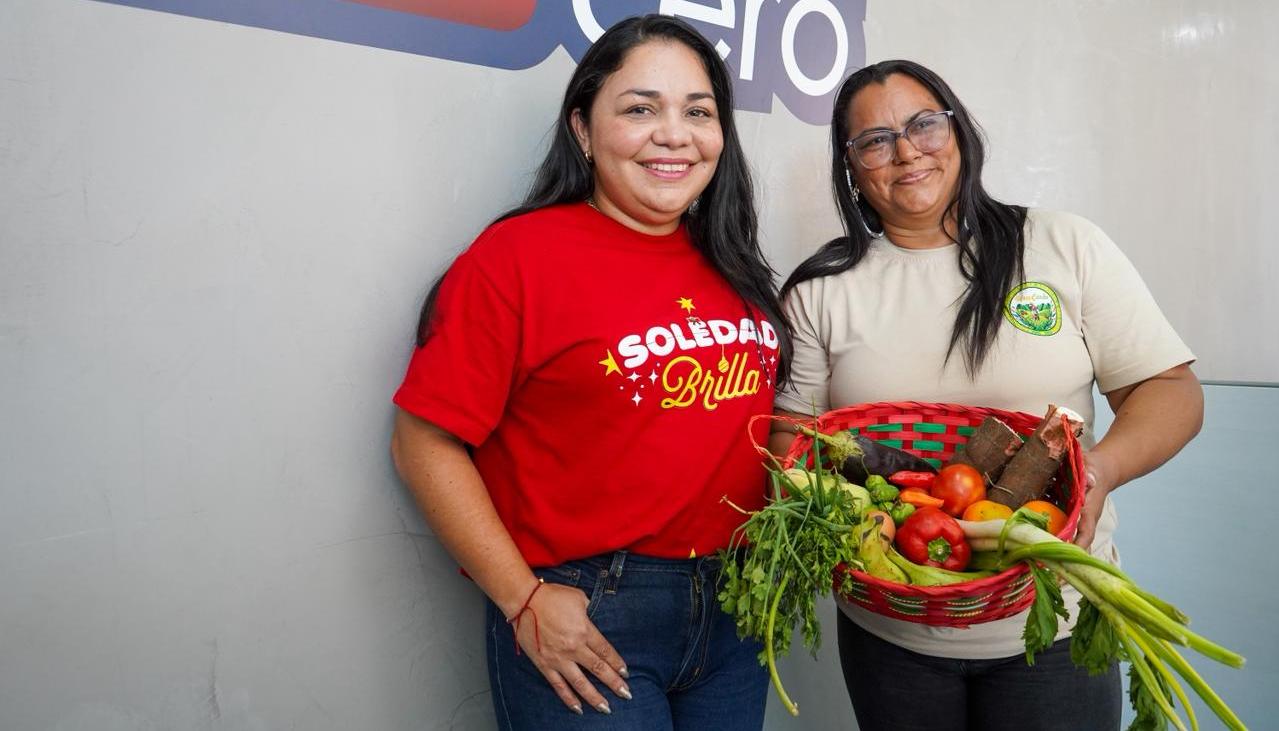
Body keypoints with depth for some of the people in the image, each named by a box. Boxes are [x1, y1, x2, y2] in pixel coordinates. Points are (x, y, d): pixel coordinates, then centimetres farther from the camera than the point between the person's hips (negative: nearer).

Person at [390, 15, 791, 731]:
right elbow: (426, 442, -13)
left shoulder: (730, 265, 5)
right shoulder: (520, 255, -13)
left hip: (736, 611, 6)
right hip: (583, 624, -6)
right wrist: (524, 600, -15)